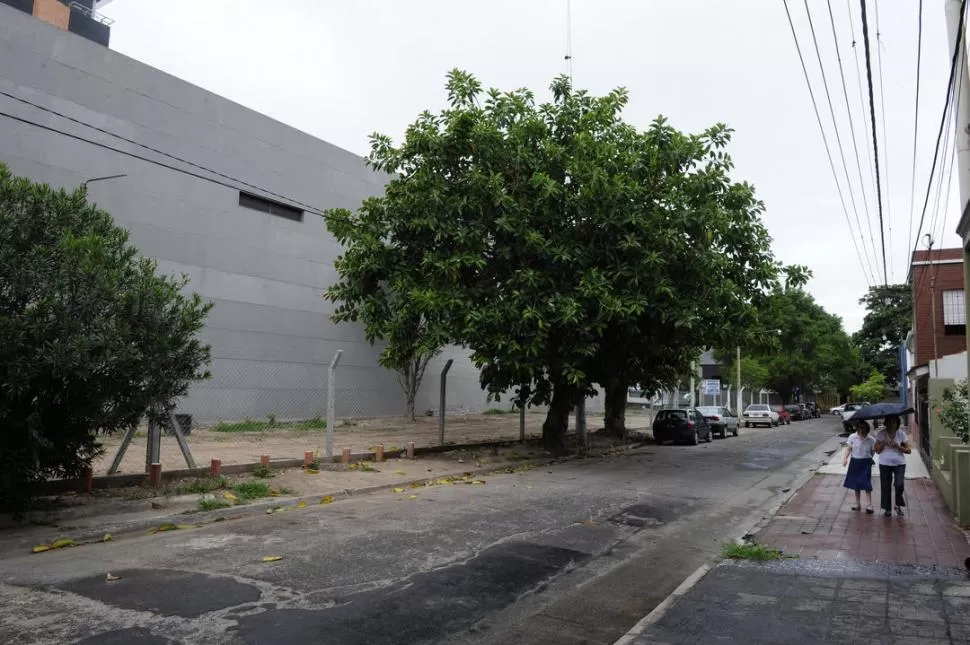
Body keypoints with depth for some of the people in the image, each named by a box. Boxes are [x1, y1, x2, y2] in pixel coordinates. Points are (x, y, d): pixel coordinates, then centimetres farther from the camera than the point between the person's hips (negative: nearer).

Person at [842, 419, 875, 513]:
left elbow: (875, 450, 0)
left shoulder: (870, 440, -5)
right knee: (856, 483, 12)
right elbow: (848, 448, -1)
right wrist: (845, 458, -12)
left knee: (866, 484, -6)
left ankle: (869, 505, 1)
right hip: (855, 462, 2)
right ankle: (857, 503, 24)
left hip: (866, 463, -2)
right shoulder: (852, 438, -2)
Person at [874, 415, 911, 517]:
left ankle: (898, 505, 11)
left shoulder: (901, 434, -1)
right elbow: (877, 450, -1)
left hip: (899, 464, 0)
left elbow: (909, 450, 0)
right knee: (886, 487, 4)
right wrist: (883, 443, -19)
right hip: (885, 464, 0)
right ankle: (887, 508, 17)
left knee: (899, 485, -13)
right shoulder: (881, 433, -2)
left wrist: (898, 446, -17)